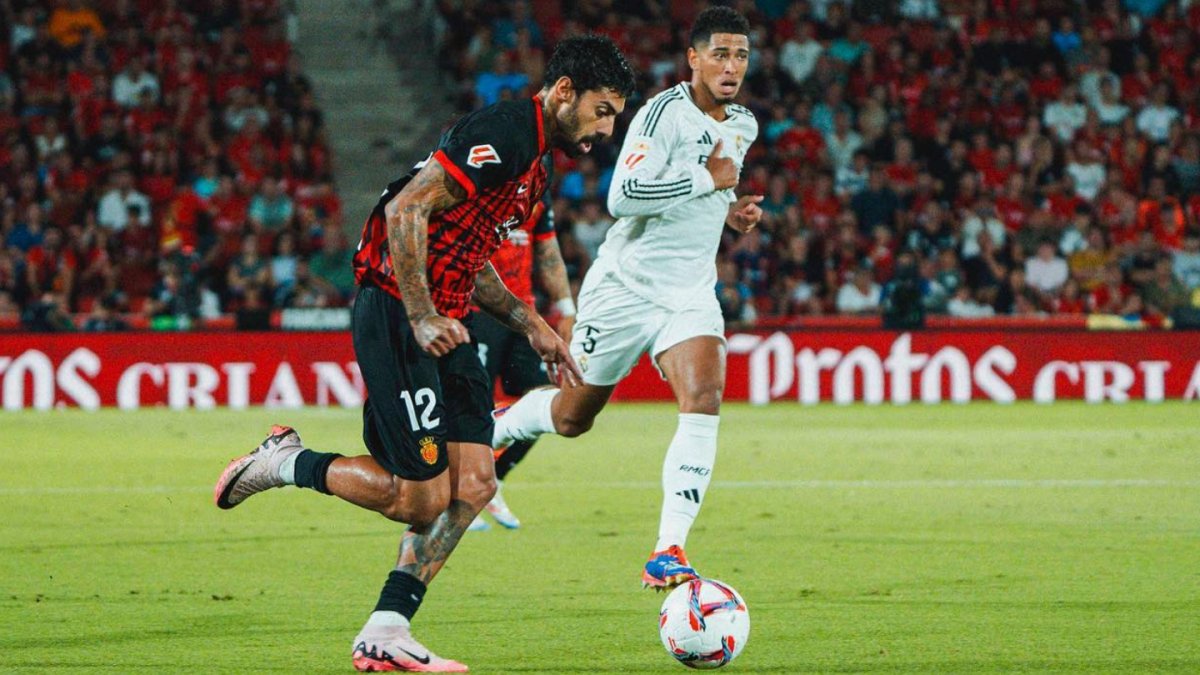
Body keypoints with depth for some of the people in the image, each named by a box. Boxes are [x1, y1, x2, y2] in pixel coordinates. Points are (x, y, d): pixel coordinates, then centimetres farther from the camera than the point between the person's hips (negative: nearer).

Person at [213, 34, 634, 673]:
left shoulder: (531, 158, 18)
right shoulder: (500, 134, -15)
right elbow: (407, 210, -22)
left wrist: (531, 325, 17)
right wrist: (421, 316, -23)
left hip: (442, 321, 10)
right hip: (396, 315, -10)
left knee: (473, 483, -1)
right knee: (422, 498, -10)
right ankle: (282, 463, 9)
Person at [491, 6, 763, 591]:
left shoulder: (743, 125, 9)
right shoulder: (664, 112, -17)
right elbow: (622, 196, -27)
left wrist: (729, 210, 8)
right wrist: (706, 179, -23)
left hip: (690, 294, 5)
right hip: (625, 286, -5)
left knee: (704, 398, -22)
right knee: (572, 417, 9)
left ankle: (668, 553, -24)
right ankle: (491, 430, 44)